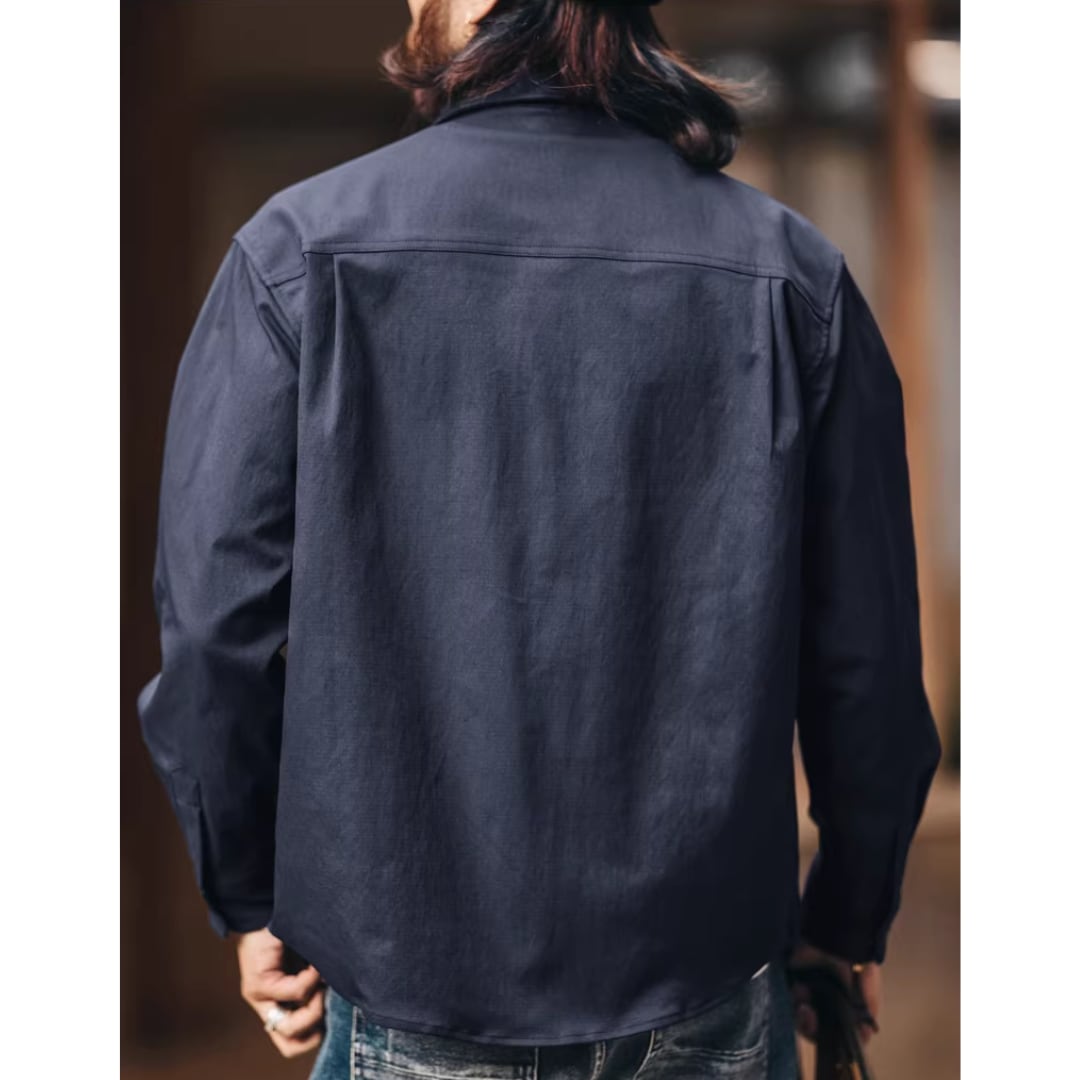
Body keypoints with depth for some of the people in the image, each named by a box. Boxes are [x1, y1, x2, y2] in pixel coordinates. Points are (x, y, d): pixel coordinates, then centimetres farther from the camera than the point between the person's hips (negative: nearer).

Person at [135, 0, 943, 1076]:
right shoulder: (792, 270, -5)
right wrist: (849, 918, 11)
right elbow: (868, 654, -3)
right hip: (707, 991, 2)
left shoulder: (300, 247, -9)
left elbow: (211, 623, -10)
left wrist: (253, 902, 5)